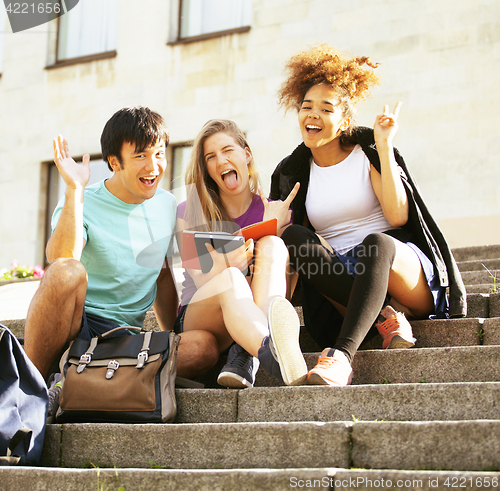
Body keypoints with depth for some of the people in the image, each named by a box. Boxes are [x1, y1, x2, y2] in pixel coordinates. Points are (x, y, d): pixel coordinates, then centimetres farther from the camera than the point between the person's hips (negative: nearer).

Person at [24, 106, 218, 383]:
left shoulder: (166, 205, 12)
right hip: (74, 326, -5)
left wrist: (174, 339, 20)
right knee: (68, 271, -38)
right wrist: (74, 189, -26)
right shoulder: (82, 204, -5)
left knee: (205, 345, -25)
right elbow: (62, 259, -27)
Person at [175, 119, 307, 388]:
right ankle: (279, 361, -70)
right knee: (231, 279, -37)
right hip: (196, 318, -1)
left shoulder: (273, 211, 8)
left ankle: (244, 358, -48)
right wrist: (226, 262, -28)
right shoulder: (190, 212, 6)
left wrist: (270, 233, -17)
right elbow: (200, 278, -6)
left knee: (274, 246, -25)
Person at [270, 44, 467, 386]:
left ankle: (341, 355, -53)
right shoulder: (292, 172, 12)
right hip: (340, 282, 3)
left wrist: (384, 146, -12)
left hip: (408, 272, -3)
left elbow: (398, 216, -12)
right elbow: (293, 255, 12)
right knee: (293, 237, -23)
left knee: (375, 243, -37)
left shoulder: (368, 150, 4)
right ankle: (385, 315, -29)